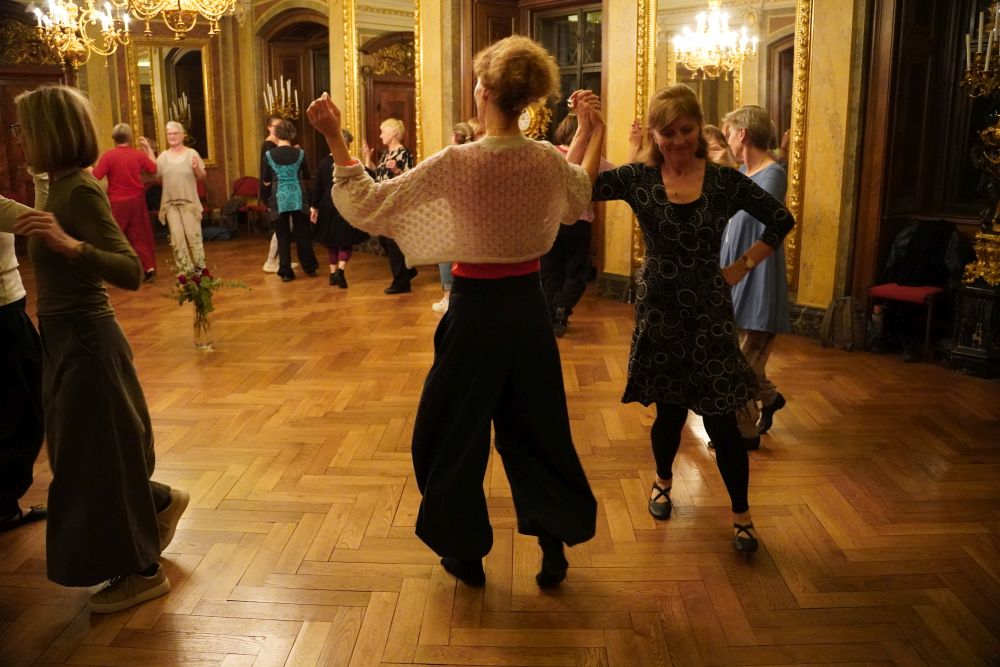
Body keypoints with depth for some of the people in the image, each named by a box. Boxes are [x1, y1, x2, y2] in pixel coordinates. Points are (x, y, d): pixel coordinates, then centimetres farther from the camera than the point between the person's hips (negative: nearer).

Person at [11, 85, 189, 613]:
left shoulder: (80, 190, -19)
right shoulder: (61, 186, 7)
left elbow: (131, 272, -30)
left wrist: (68, 245, -40)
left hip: (84, 341, -9)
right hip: (66, 339, 9)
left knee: (97, 455, 4)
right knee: (87, 452, 22)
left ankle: (141, 571, 21)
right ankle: (160, 503, 42)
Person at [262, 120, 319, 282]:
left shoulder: (269, 155, -6)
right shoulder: (300, 153, -4)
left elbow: (266, 182, 0)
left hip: (279, 199, -1)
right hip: (298, 197, 1)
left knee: (283, 236, 6)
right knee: (303, 233, 12)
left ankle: (286, 272, 7)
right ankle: (310, 267, 22)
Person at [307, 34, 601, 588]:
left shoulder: (456, 162, -19)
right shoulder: (548, 159, -5)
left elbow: (368, 206, -15)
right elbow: (578, 199, 19)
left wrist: (334, 139, -10)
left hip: (476, 310, -4)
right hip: (529, 307, 5)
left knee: (454, 434, 14)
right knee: (536, 428, 19)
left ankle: (467, 554, 27)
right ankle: (554, 546, 26)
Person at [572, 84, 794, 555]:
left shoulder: (725, 181, -5)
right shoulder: (638, 179, -5)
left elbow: (781, 220, 6)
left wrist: (743, 266, 1)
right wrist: (586, 131, -22)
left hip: (709, 314, 0)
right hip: (659, 313, 1)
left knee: (721, 422, 2)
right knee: (669, 413, 12)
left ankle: (741, 516, 21)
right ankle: (663, 481, 43)